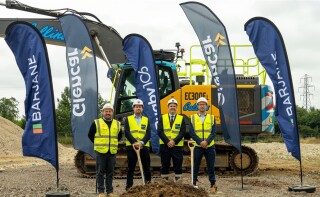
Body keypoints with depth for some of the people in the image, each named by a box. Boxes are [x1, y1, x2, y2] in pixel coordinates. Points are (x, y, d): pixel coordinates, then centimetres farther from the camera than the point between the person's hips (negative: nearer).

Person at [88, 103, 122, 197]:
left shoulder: (117, 124, 11)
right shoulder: (96, 123, 1)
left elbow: (119, 136, 24)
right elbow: (90, 135, 8)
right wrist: (97, 144, 7)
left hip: (112, 152, 3)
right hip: (100, 152, -3)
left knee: (110, 172, 7)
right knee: (100, 172, 1)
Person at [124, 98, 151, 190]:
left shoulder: (146, 120, 13)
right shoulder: (128, 119, 9)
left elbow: (148, 133, 1)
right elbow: (127, 133, -3)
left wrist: (142, 142, -16)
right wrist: (135, 142, -16)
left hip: (144, 147, 2)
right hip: (131, 147, -2)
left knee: (147, 168, 5)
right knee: (131, 169, 1)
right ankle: (129, 188, 5)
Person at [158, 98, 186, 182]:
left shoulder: (181, 118, 6)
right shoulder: (162, 118, 7)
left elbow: (182, 132, -3)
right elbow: (160, 131, -2)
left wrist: (174, 141, -15)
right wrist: (167, 141, -14)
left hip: (177, 146, 0)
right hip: (164, 146, 1)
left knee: (178, 165, 1)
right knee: (165, 165, 5)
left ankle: (178, 181, 8)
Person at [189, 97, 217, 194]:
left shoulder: (211, 117, 7)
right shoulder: (193, 118, 4)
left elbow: (213, 132, -1)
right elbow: (191, 132, -4)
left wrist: (207, 141, -16)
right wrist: (200, 142, -15)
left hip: (210, 146, 0)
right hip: (198, 146, 0)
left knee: (211, 167, 3)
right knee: (196, 166, 6)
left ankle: (213, 185, 12)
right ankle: (194, 183, 18)